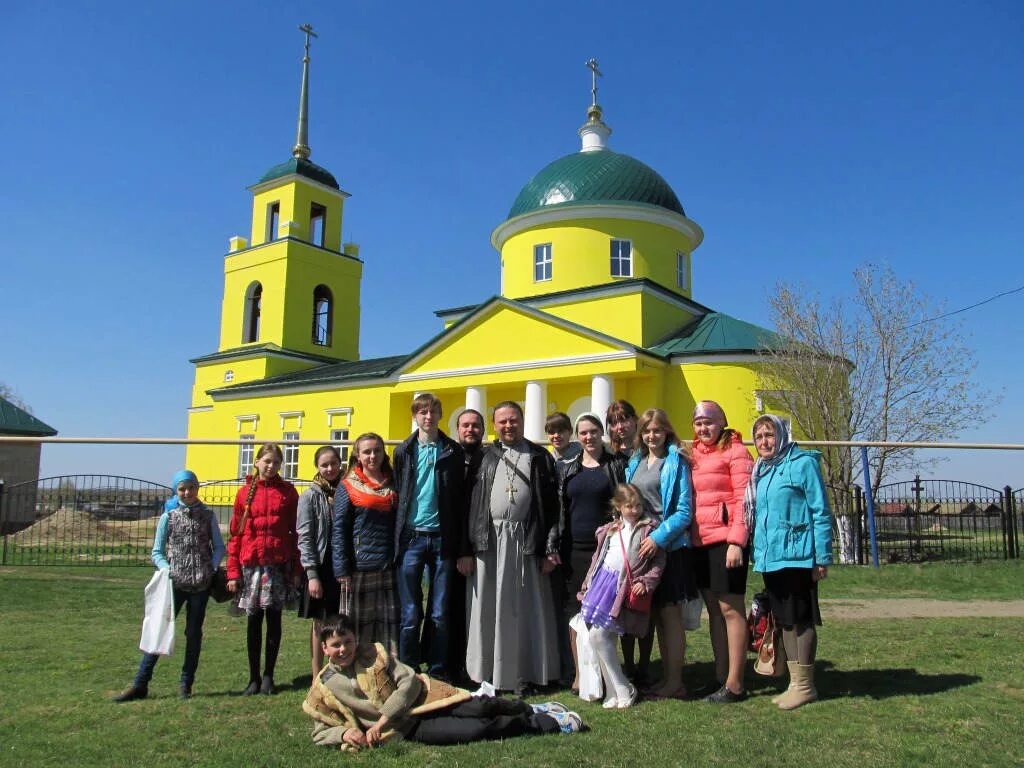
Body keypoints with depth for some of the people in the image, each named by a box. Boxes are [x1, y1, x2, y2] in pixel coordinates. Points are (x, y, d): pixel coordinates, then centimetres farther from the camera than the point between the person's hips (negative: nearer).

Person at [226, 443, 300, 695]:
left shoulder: (288, 492, 2)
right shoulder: (245, 493, 5)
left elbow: (295, 531, 2)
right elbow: (235, 533, 4)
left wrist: (295, 568, -2)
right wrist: (233, 571, -1)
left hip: (279, 564, -1)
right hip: (251, 563, 1)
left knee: (274, 618, 6)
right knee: (254, 620, 8)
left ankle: (268, 676, 18)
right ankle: (254, 678, 19)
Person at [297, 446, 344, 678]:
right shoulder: (310, 496, -1)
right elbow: (305, 537, -5)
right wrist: (312, 574, -12)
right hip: (321, 567, -2)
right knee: (320, 624, 6)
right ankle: (317, 678, 17)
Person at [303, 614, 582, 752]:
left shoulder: (374, 653, -3)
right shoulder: (322, 689, -1)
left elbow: (409, 681, -8)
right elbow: (321, 733, 6)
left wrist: (381, 721, -16)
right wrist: (345, 733, -16)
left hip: (420, 699, 2)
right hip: (410, 729, -2)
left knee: (480, 707, -17)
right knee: (476, 730, -17)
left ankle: (532, 710, 12)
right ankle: (548, 722, -3)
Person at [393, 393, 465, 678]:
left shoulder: (453, 452, 4)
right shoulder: (404, 451, 6)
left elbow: (460, 498, 3)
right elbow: (396, 494, 7)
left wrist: (459, 543, -1)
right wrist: (396, 537, 1)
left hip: (442, 538, 0)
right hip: (411, 537, 0)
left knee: (440, 613, 6)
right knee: (410, 613, 4)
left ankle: (437, 670, 18)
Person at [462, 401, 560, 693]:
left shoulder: (540, 458, 7)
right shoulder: (484, 457, 9)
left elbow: (551, 506, 3)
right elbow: (470, 504, 4)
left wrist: (549, 549, -4)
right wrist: (465, 549, -1)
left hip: (526, 541, -1)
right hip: (488, 541, 1)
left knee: (523, 609, 5)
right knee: (486, 609, 6)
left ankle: (521, 673, 17)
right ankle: (486, 673, 17)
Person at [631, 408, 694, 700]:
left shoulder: (676, 462, -6)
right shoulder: (635, 462, 13)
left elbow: (685, 511, -12)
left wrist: (659, 537, -21)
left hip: (668, 547, -6)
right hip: (639, 545, 6)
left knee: (669, 614, -1)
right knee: (655, 615, 12)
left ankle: (675, 682, 8)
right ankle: (666, 678, 22)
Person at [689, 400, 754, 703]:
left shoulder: (734, 451, -3)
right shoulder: (694, 454, 16)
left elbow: (744, 499, -10)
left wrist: (737, 541, -17)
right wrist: (686, 538, 7)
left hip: (725, 540, -6)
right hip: (699, 542, 7)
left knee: (730, 608, -1)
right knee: (713, 609, 12)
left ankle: (734, 684, 7)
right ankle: (720, 677, 20)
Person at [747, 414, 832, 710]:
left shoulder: (802, 463, -8)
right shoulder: (760, 470, 14)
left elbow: (821, 512, -10)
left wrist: (823, 557, -13)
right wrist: (758, 553, 15)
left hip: (796, 556, -7)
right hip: (768, 558, 8)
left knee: (801, 620, 1)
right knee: (784, 620, 14)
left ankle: (804, 685, 12)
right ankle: (795, 682, 24)